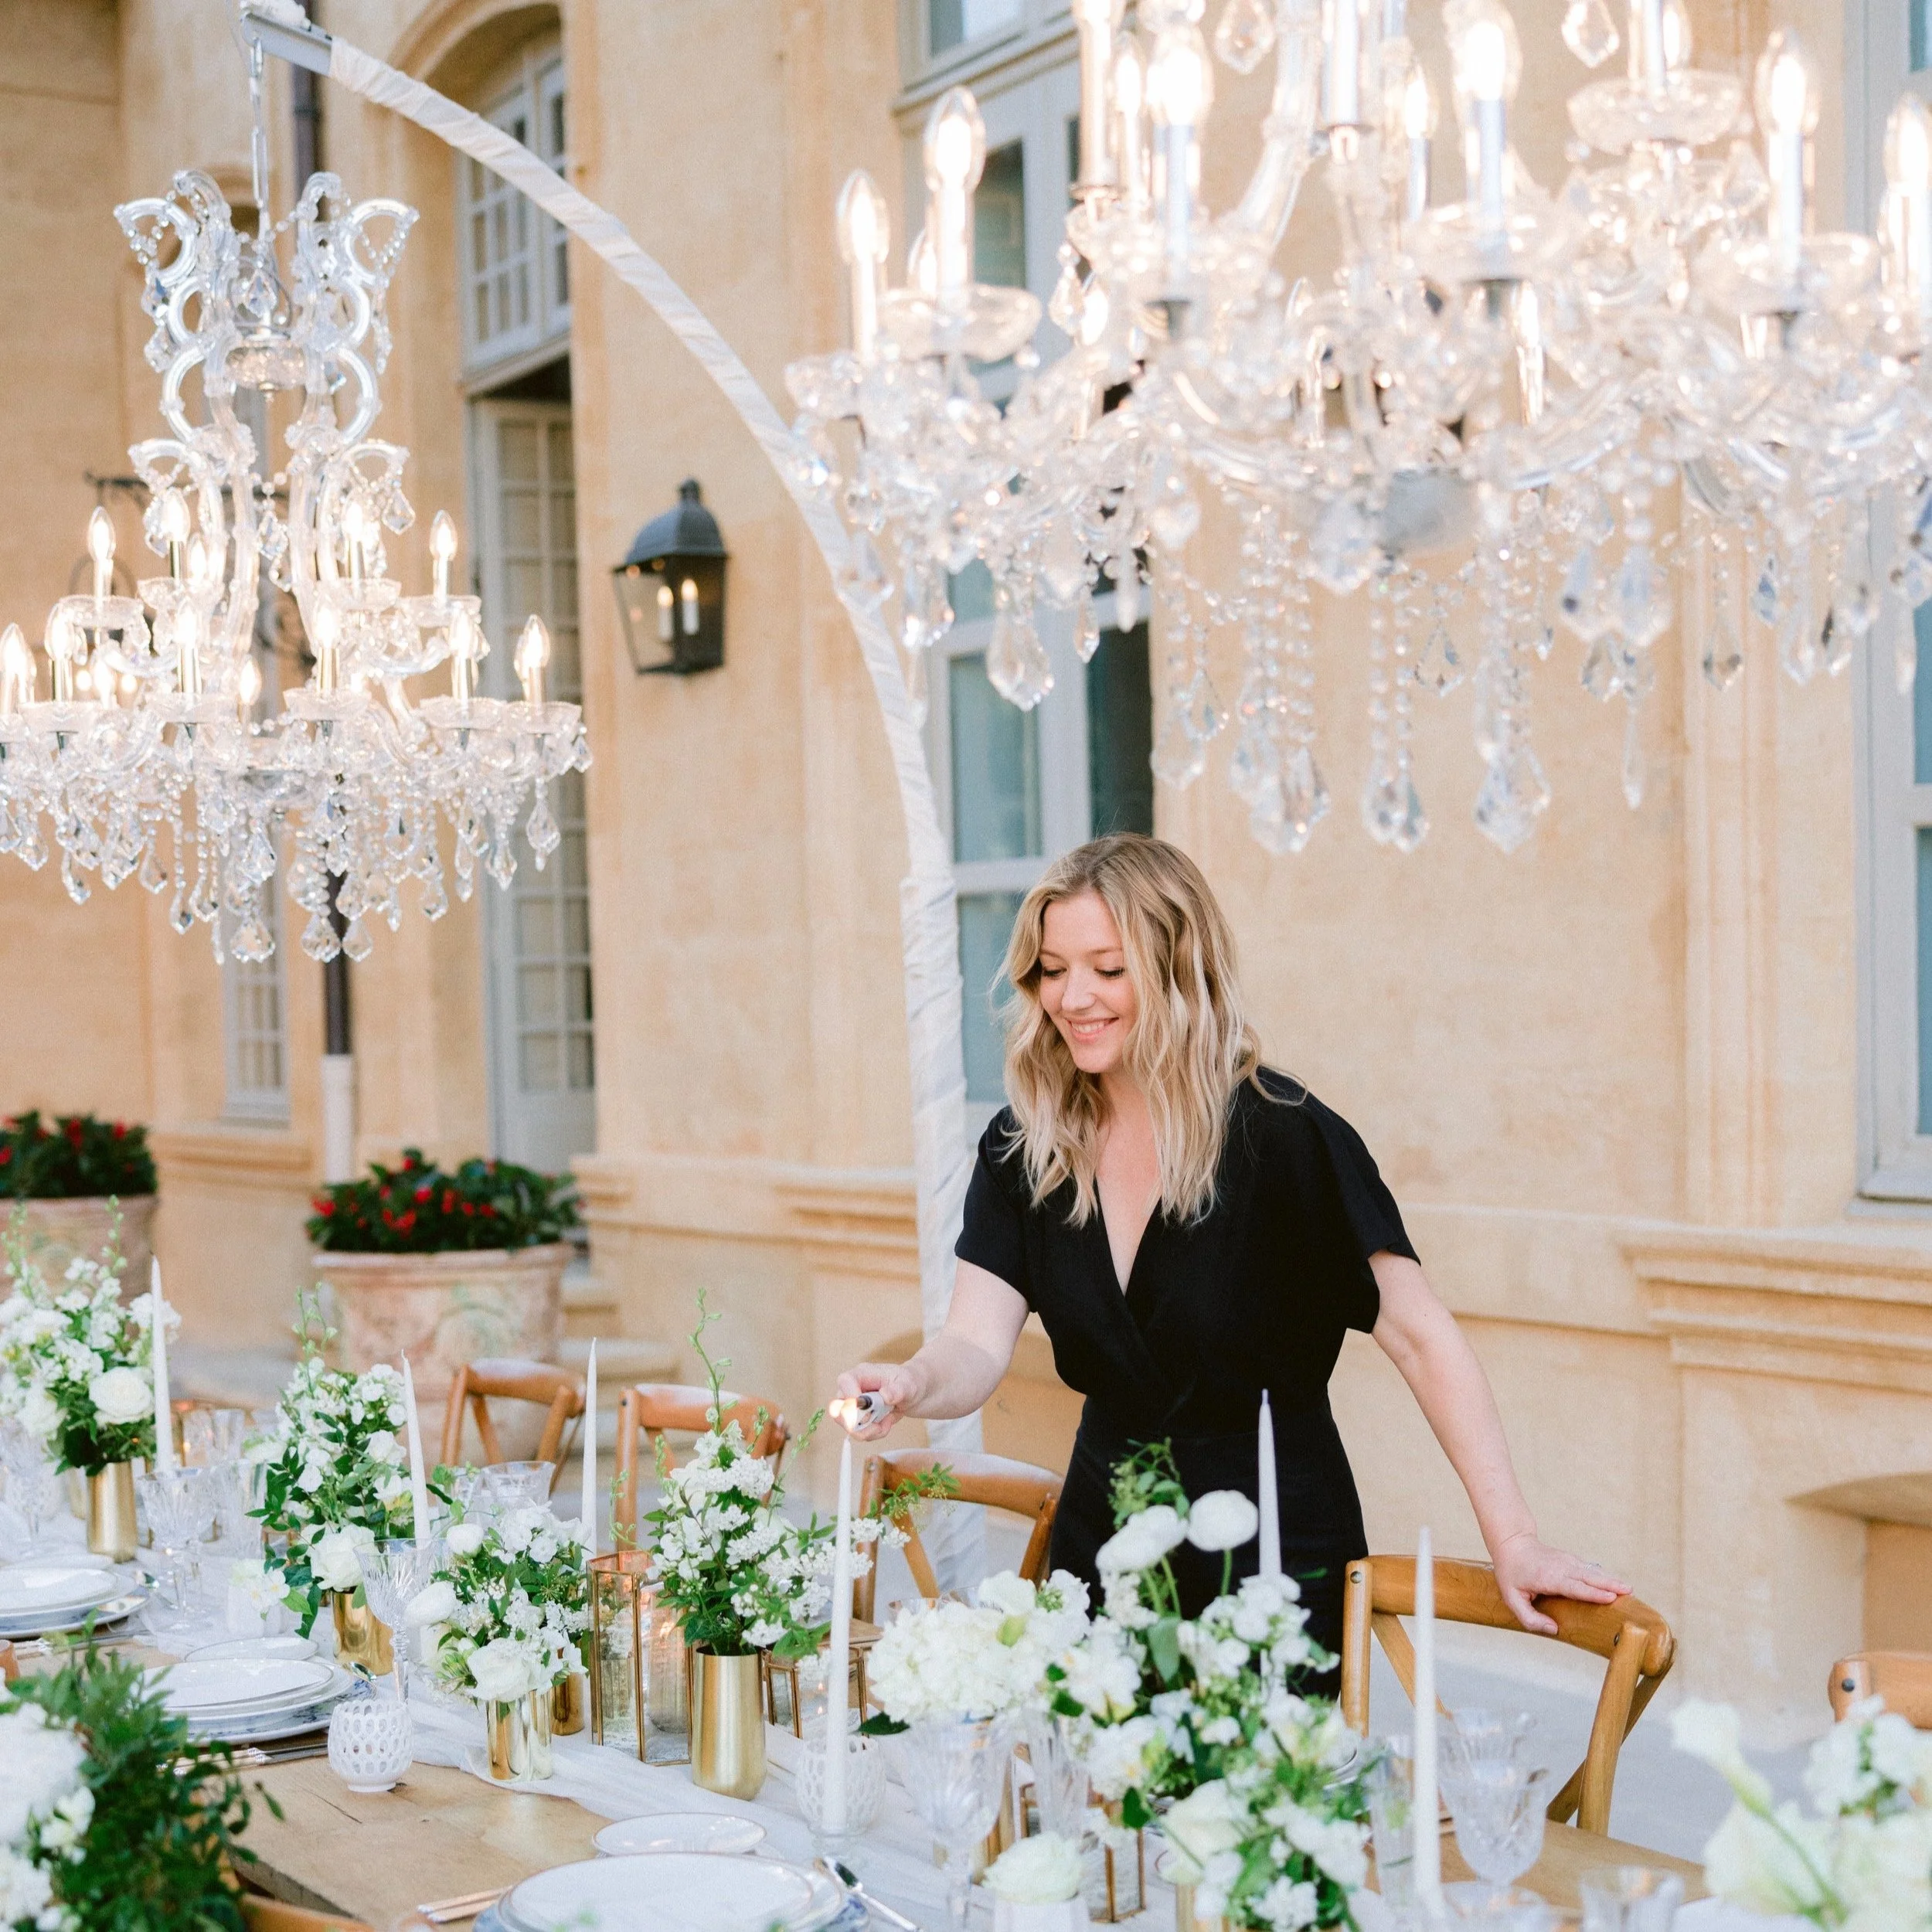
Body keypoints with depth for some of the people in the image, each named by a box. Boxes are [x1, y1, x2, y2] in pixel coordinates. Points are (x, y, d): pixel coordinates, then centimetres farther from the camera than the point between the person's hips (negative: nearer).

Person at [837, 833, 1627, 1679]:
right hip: (1103, 1542, 5)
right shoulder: (1023, 1148, -2)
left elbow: (1422, 1338, -17)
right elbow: (976, 1346, -10)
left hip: (1277, 1559, -5)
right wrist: (911, 1384, -33)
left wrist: (1513, 1541, -23)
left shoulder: (1283, 1134, -17)